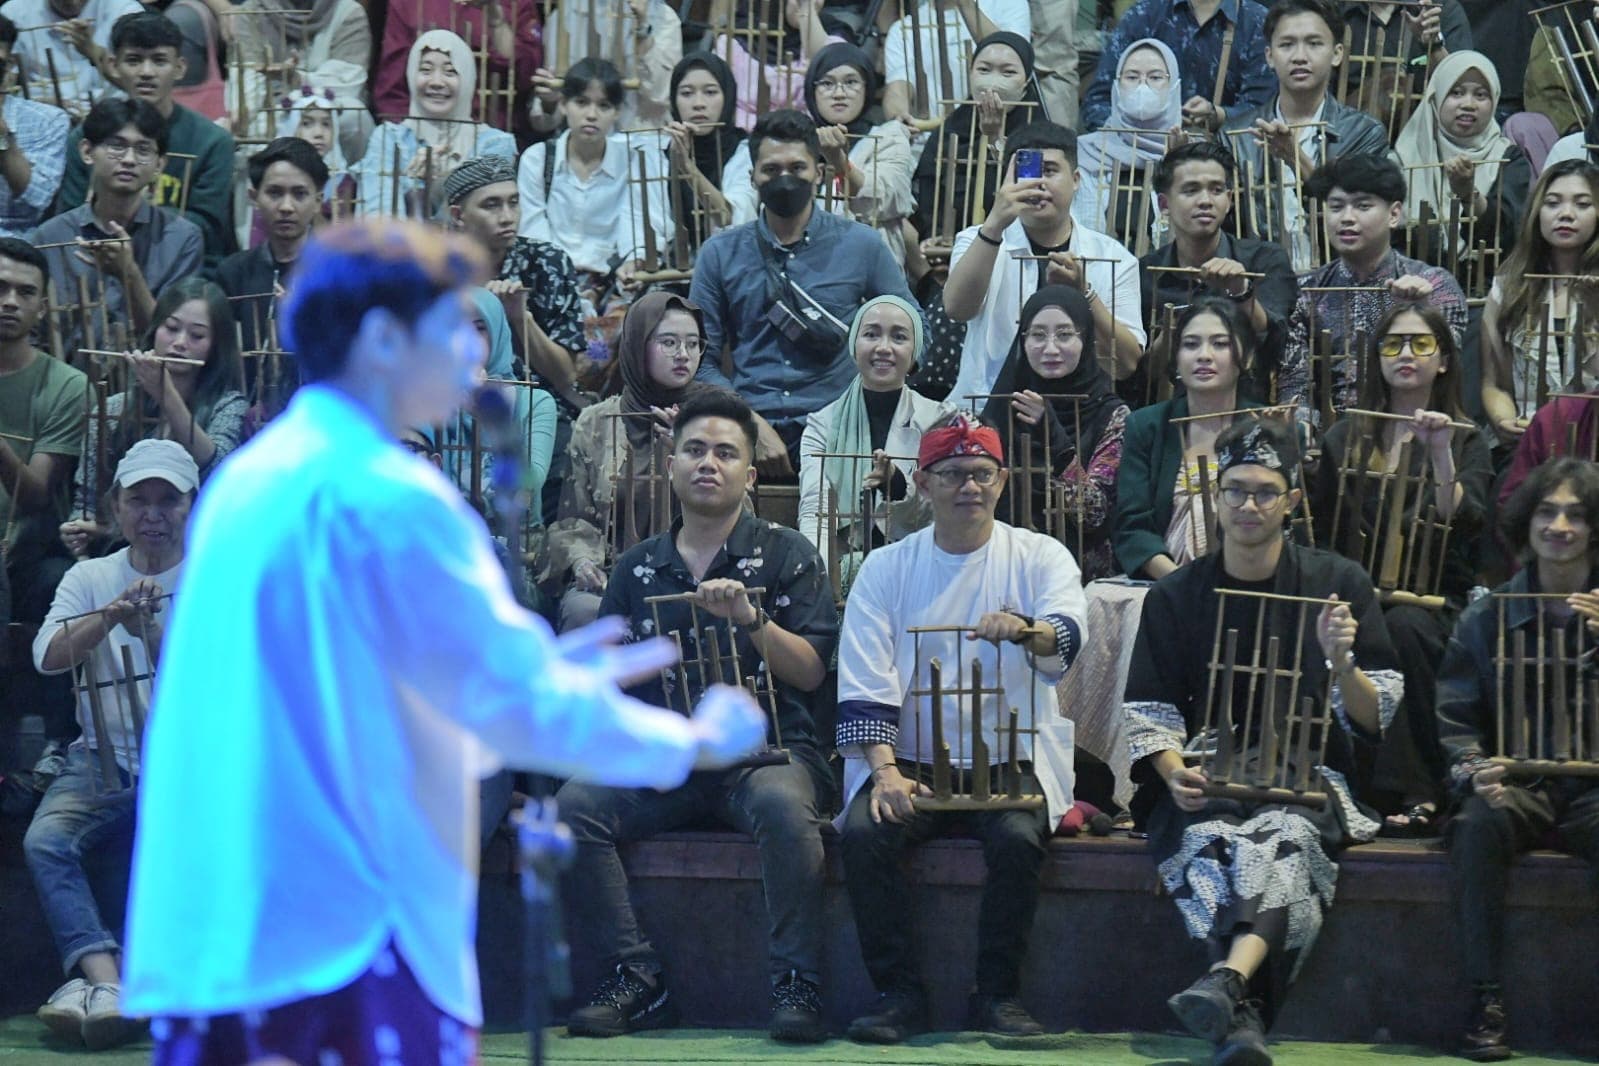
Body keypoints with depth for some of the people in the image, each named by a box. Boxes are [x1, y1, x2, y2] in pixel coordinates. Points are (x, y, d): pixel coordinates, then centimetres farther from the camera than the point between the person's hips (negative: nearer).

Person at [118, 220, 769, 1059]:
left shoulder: (245, 483, 15)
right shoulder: (380, 496, -12)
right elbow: (521, 699, -10)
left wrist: (547, 675, 26)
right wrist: (693, 740, 5)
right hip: (352, 936, -8)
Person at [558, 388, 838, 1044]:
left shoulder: (785, 555, 7)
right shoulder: (639, 567, 17)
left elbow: (811, 671, 0)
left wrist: (750, 618, -15)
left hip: (763, 749, -3)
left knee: (783, 807, -38)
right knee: (574, 806, -24)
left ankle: (797, 985, -28)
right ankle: (638, 980, -20)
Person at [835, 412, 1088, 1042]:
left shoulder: (1040, 557, 3)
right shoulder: (886, 567, 6)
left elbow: (1068, 631, -18)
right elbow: (863, 684, -1)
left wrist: (1026, 632, -42)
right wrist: (884, 770, -17)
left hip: (1011, 761, -1)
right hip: (910, 761, 1)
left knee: (1017, 838, -31)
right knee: (863, 833, -27)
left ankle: (998, 995, -13)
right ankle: (898, 992, -14)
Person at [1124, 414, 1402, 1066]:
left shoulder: (1338, 584, 10)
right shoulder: (1174, 597, 13)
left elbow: (1373, 720, 7)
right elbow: (1148, 716, 10)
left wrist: (1342, 661, -14)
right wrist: (1175, 772, -11)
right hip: (1207, 786, 1)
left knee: (1284, 840, -37)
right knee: (1207, 843, -34)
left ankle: (1229, 981, -61)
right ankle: (1242, 1012, -49)